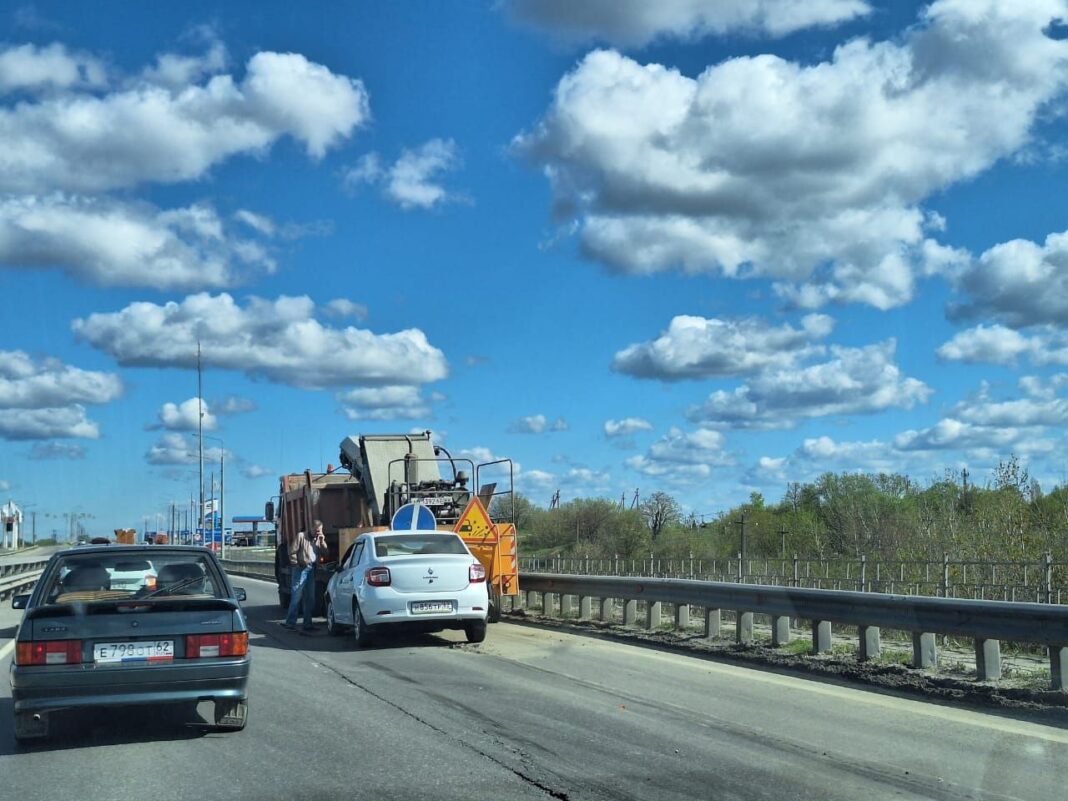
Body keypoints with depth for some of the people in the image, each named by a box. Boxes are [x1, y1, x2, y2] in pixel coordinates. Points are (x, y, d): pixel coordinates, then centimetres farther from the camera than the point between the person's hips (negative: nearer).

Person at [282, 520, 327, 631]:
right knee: (296, 597, -8)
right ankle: (290, 622, -4)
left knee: (310, 599, 10)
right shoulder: (301, 536, -4)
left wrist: (322, 542, -4)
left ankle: (307, 624, 16)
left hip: (312, 570, 7)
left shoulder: (318, 539, 15)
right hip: (301, 569, -7)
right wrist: (296, 564, -10)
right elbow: (292, 552, -7)